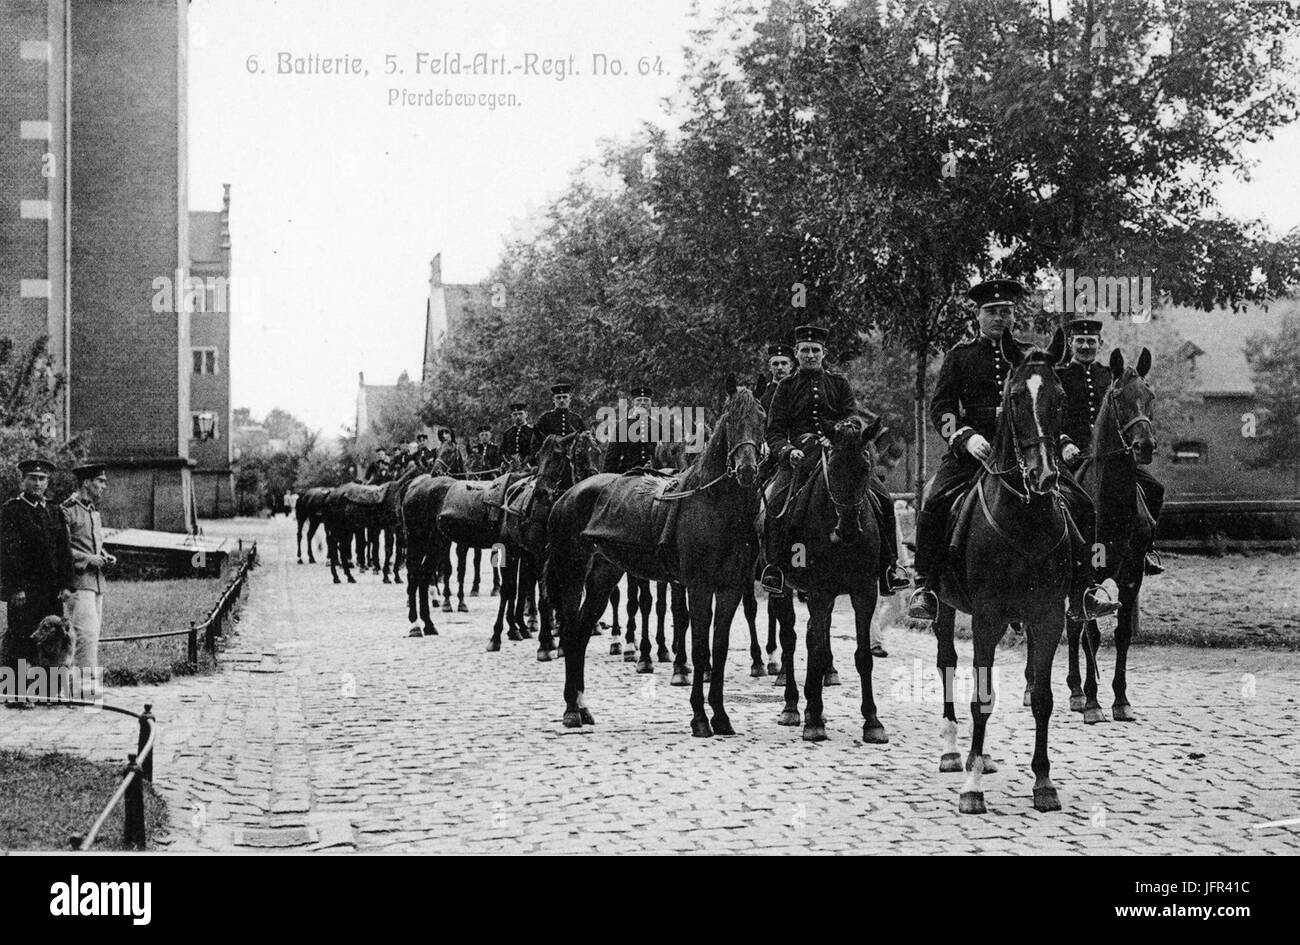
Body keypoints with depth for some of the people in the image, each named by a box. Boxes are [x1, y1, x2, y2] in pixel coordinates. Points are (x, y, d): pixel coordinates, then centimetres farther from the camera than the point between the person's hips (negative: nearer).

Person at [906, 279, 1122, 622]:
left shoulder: (1031, 355, 15)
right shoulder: (960, 356, 11)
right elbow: (940, 407, 3)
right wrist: (966, 437, -16)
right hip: (972, 449, -2)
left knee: (1079, 504, -15)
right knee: (935, 500, -27)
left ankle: (1083, 588, -8)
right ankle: (926, 587, -18)